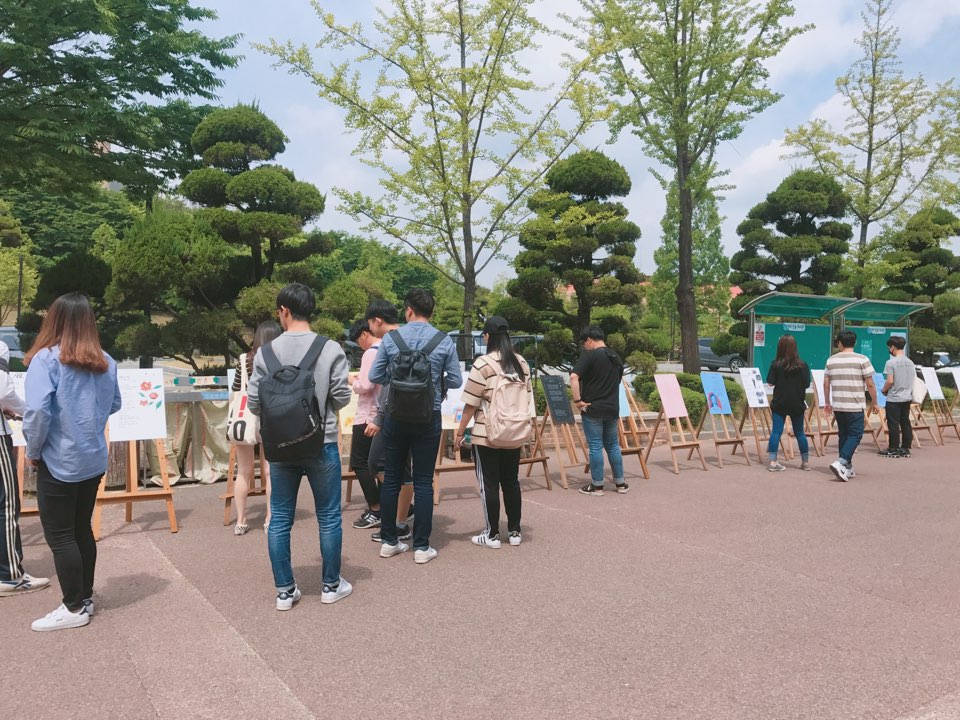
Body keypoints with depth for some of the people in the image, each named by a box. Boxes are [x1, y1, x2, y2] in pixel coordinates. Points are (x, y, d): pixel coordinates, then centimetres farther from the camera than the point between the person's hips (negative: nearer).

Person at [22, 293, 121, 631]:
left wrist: (33, 451, -8)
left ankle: (74, 609, 14)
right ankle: (85, 598, 28)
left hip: (59, 463, -6)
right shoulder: (106, 362, 3)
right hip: (94, 460, 6)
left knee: (59, 536, 6)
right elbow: (115, 405, 14)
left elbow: (37, 411, -22)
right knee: (82, 529, 18)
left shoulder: (46, 359, -14)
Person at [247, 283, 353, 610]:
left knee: (280, 519, 13)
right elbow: (342, 398, -8)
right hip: (322, 445, -2)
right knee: (328, 517, 12)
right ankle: (331, 586, 24)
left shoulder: (266, 352, -5)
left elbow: (254, 403, -3)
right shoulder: (331, 350, -10)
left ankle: (285, 590, 21)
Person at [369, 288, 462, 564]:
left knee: (391, 478, 12)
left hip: (396, 417, 1)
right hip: (428, 418, -1)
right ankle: (421, 547, 9)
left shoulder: (390, 338, -4)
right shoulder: (444, 341, -6)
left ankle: (389, 541, 21)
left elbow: (375, 376, 0)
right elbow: (456, 381, -3)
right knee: (423, 481, 5)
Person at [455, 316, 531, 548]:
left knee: (489, 484, 4)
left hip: (486, 436, -5)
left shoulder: (483, 364, -13)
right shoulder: (522, 363, 6)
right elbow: (527, 399, 12)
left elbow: (471, 404, -11)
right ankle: (515, 531, 21)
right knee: (511, 482, 14)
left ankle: (492, 534, 11)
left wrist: (460, 433, -2)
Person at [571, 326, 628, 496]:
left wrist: (577, 400, -18)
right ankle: (620, 483, 20)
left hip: (592, 409, -6)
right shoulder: (616, 357, 12)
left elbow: (574, 377, -23)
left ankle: (597, 486, 6)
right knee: (613, 445, 15)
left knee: (595, 447, 0)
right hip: (612, 409, 6)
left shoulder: (589, 355, -11)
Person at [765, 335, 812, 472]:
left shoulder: (775, 364, -9)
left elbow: (770, 383, -7)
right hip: (797, 404, 1)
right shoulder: (802, 365, -7)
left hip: (779, 403, -1)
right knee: (800, 433, 13)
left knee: (776, 431, 1)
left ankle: (773, 462, -4)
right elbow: (806, 384, -4)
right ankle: (805, 462, 22)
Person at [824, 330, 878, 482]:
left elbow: (826, 383, 9)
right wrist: (874, 402, 6)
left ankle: (847, 468, 18)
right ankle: (840, 462, -17)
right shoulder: (862, 360, -6)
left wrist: (827, 402, 20)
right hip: (855, 406, -4)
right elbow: (870, 385, -6)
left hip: (837, 405, 4)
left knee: (843, 434, 13)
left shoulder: (831, 360, 6)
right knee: (855, 435, 0)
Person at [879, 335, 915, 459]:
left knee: (893, 424, 0)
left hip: (894, 399, -7)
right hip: (907, 398, 7)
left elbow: (890, 381, -17)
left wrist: (884, 390, 0)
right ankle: (905, 449, 15)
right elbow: (914, 380, 11)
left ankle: (893, 450, 5)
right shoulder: (910, 362, 7)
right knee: (906, 423, 10)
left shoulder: (891, 362, -14)